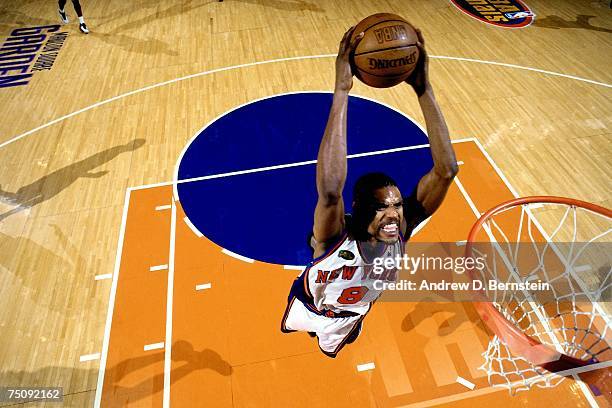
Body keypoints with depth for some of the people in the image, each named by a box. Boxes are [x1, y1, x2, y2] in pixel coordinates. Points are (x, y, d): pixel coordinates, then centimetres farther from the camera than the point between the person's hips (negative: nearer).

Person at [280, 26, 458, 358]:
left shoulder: (402, 225, -37)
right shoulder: (336, 235, -48)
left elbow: (446, 170, -49)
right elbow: (329, 190, -73)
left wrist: (423, 88, -58)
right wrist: (341, 91, -74)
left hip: (352, 312, 3)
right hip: (310, 305, -3)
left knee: (331, 348, 38)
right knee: (289, 328, 36)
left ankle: (327, 335, 74)